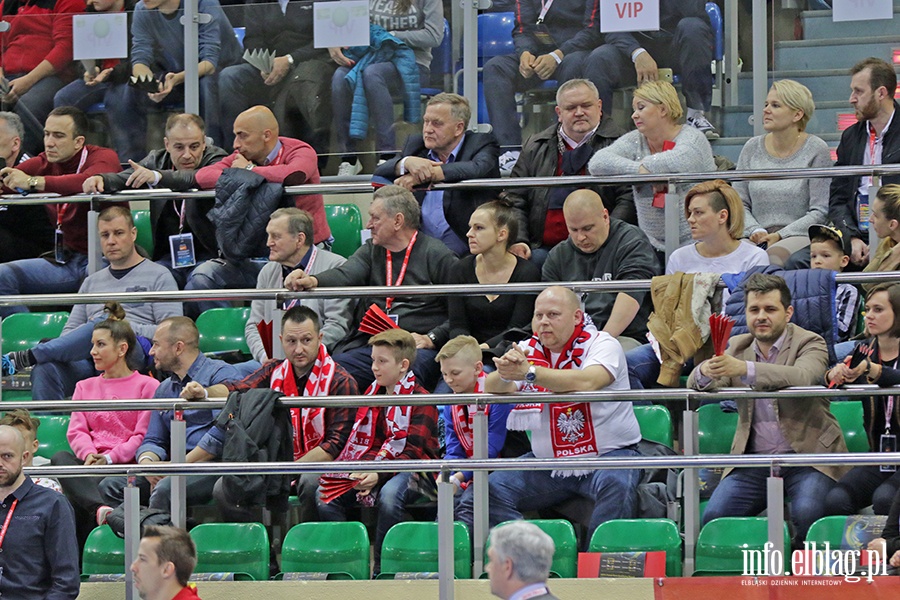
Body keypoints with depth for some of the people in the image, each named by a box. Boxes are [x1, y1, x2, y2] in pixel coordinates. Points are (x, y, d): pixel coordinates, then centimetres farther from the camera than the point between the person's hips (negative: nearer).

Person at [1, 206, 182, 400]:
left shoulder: (158, 277, 14)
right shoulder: (92, 282, 31)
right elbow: (70, 330, 25)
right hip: (89, 363, 4)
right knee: (44, 369, -30)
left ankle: (24, 358, -38)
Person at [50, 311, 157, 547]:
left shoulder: (147, 385, 10)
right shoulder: (85, 387, 27)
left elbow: (144, 435, 0)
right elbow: (76, 430, 13)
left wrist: (110, 458, -15)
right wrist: (88, 454, -11)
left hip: (127, 464, -4)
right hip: (91, 463, 4)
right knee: (60, 458, -34)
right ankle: (101, 509, -53)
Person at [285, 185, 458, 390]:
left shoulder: (437, 255, 3)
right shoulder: (371, 251, 19)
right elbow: (345, 275, -2)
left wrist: (431, 339, -13)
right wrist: (313, 281, -23)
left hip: (416, 349, -5)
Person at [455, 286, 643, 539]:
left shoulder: (602, 345, -8)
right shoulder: (527, 350, 6)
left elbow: (586, 382, -30)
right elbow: (491, 389, -8)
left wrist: (529, 372, -39)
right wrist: (505, 373, -33)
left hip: (607, 454, -5)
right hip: (547, 460, 5)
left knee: (616, 485, -34)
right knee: (492, 490, -11)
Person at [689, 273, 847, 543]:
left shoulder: (809, 343, -1)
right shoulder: (737, 346, 13)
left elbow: (802, 377, -25)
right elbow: (696, 386, 2)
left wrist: (745, 369, -39)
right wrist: (705, 372, -25)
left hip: (806, 457, -4)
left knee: (807, 513, -30)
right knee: (713, 518, -17)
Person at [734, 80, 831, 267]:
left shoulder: (816, 150, 0)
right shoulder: (753, 148, 12)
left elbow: (820, 212, -3)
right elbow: (740, 203, 13)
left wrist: (780, 235, -12)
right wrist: (756, 231, -7)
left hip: (800, 236, -3)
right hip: (758, 238, 3)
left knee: (774, 256, -37)